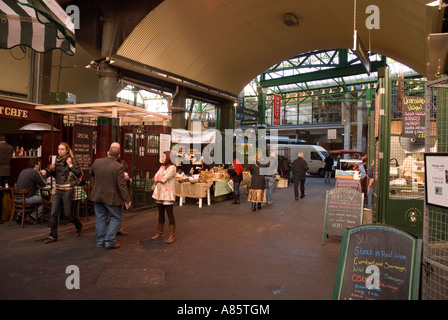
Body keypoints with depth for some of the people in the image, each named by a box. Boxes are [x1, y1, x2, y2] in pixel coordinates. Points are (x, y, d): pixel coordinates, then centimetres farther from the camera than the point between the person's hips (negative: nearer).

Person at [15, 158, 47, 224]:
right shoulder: (35, 172, -13)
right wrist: (43, 175, 11)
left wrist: (39, 174, 25)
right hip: (26, 199, -9)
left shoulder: (23, 171, 12)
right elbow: (44, 184, -4)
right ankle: (32, 218, -2)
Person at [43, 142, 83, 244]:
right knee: (53, 213, 1)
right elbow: (55, 175, 20)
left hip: (67, 190, -5)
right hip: (57, 190, 6)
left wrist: (70, 165, -22)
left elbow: (79, 174, -15)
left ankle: (79, 226, 31)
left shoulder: (71, 160, -9)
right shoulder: (57, 160, 9)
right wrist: (51, 170, 1)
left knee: (67, 213, 3)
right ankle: (53, 236, 11)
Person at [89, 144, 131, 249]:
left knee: (100, 219, 14)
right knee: (115, 218, 10)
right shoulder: (118, 167, -18)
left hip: (97, 196, 5)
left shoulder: (97, 162, -3)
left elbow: (91, 173, 16)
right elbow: (122, 186, -19)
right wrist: (127, 200, -12)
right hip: (112, 198, -5)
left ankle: (100, 241, 23)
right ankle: (110, 241, 7)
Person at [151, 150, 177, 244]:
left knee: (170, 215, -3)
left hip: (167, 195, -8)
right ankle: (159, 233, 27)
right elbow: (155, 177, 9)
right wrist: (160, 179, -9)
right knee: (161, 214, 16)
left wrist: (157, 179, 1)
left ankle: (172, 236, 3)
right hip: (159, 194, 8)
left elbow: (164, 179, -17)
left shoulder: (172, 168, -10)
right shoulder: (162, 167, 17)